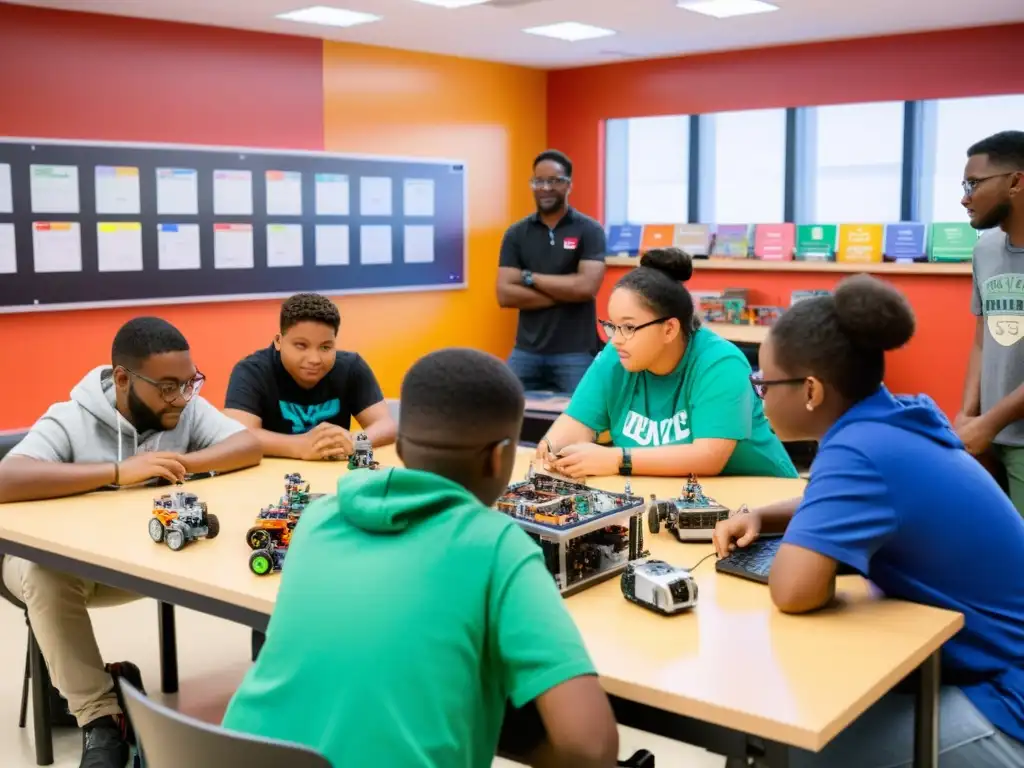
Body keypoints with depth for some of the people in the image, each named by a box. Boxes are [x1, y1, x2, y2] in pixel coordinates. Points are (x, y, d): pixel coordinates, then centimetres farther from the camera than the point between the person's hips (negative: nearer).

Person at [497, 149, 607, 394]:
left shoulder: (590, 231, -1)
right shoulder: (516, 234, 6)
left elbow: (586, 287, -15)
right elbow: (505, 295, -4)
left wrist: (530, 278, -8)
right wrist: (565, 293, -11)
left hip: (576, 353, -3)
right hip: (526, 351, 3)